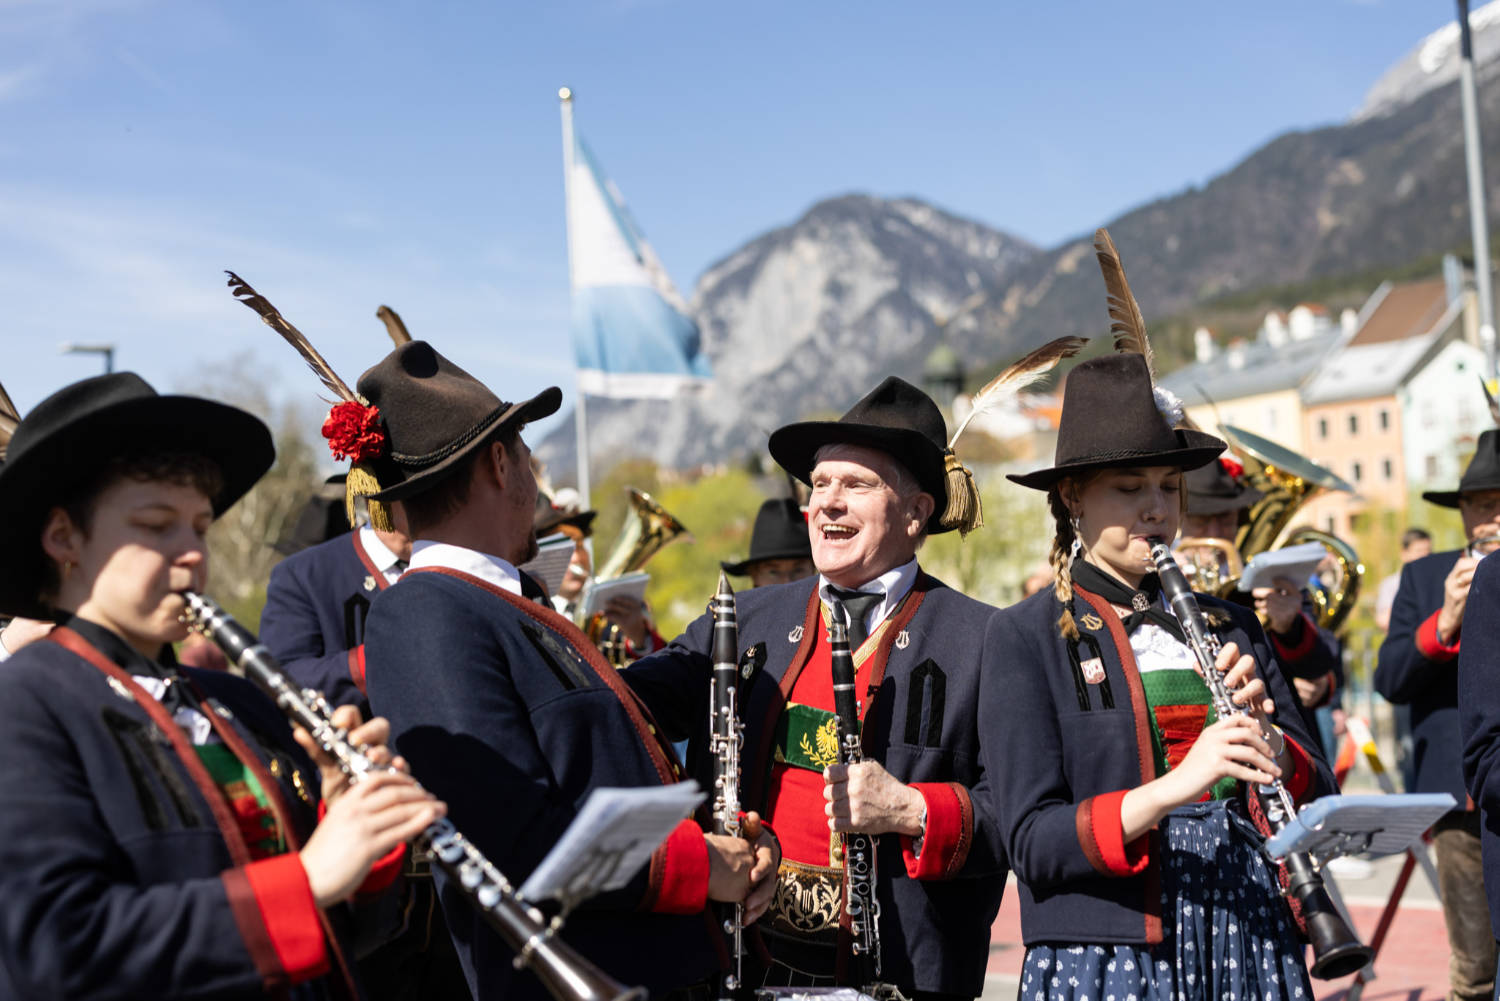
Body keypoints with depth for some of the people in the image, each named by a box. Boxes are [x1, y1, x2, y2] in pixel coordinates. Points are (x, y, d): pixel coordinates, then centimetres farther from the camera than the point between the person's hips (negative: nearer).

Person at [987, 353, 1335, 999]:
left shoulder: (1230, 627, 12)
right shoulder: (1027, 637, -3)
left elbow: (1318, 797, 10)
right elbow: (1032, 840, -12)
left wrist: (1262, 738, -11)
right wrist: (1175, 785, -26)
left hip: (1253, 944, 4)